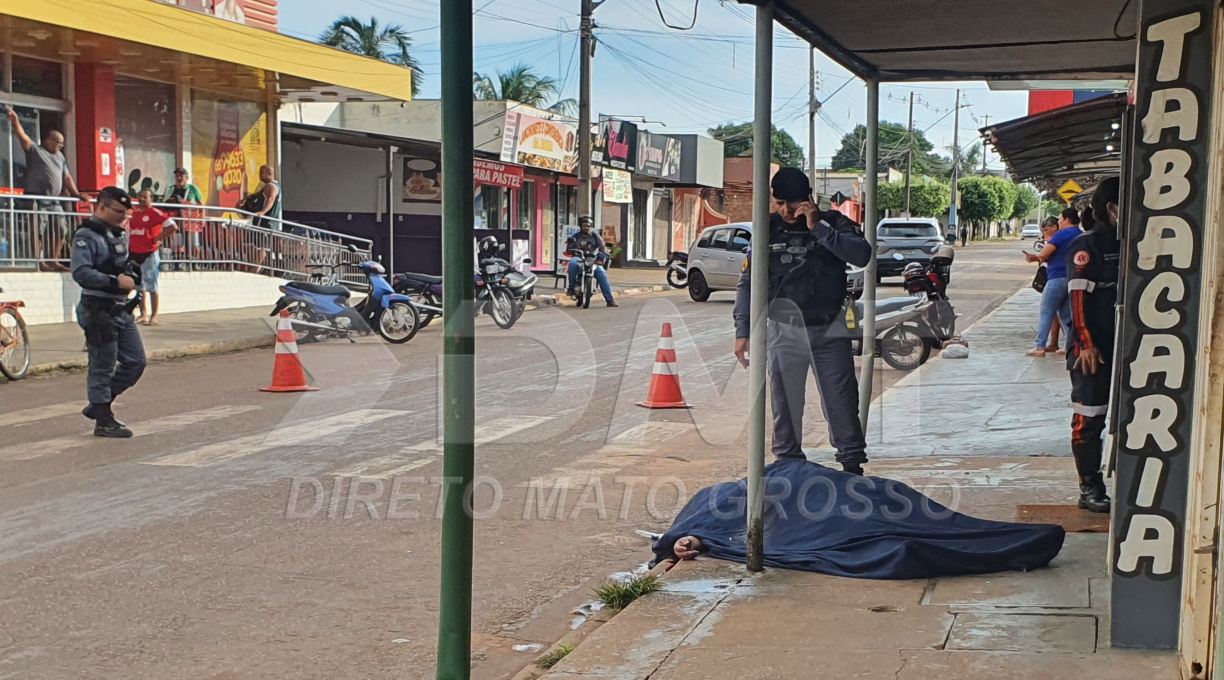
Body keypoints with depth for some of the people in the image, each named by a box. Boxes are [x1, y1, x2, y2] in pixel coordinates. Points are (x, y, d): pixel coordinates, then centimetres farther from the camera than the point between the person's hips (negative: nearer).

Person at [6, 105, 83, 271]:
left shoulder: (60, 156, 23)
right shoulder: (35, 150, 3)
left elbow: (67, 177, 21)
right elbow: (22, 137, -12)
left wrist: (76, 194, 11)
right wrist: (15, 121, -27)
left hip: (54, 201, 7)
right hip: (36, 199, -7)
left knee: (60, 230, 5)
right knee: (39, 231, -10)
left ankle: (53, 261, 12)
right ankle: (37, 262, -8)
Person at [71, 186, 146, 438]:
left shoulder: (118, 235, 16)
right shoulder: (86, 236, -12)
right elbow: (81, 272, -24)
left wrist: (132, 277, 9)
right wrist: (116, 281, -25)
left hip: (121, 310, 9)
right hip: (99, 311, -9)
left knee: (136, 362, 10)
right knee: (103, 367, -1)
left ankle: (98, 405, 23)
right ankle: (103, 421, 9)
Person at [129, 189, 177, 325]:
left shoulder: (155, 213, -6)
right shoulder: (134, 215, 16)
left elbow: (173, 227, -14)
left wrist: (158, 238, -11)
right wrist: (128, 252, 17)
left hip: (150, 254, -7)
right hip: (135, 254, 7)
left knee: (151, 286, -6)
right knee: (139, 286, 10)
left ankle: (154, 317, -3)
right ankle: (143, 315, 17)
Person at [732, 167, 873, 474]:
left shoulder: (833, 223, 1)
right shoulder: (768, 229, 5)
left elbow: (862, 254, -17)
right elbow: (748, 282, 6)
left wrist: (818, 228, -20)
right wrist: (743, 331, -2)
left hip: (829, 331, -1)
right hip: (784, 331, 1)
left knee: (842, 403, -1)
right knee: (785, 406, 7)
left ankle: (852, 466, 9)